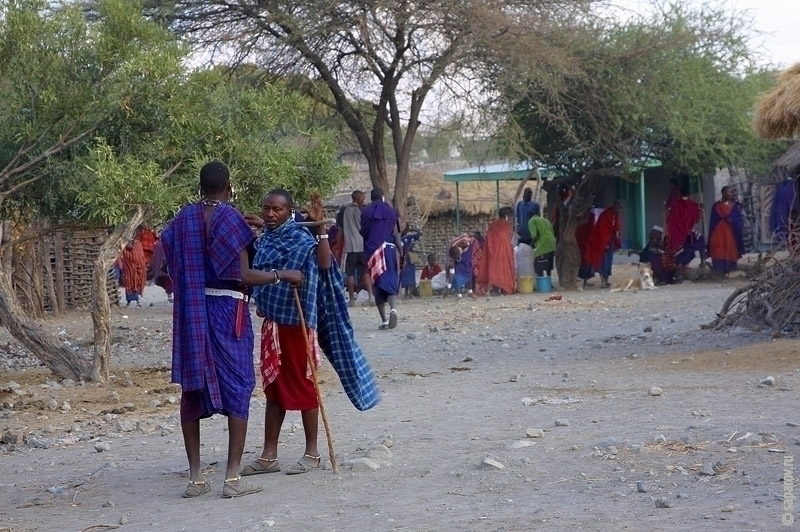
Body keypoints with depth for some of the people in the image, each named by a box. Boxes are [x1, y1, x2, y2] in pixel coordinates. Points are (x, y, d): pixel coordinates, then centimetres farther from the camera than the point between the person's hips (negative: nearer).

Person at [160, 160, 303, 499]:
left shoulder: (184, 218, 6)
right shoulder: (230, 219, -9)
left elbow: (173, 267, 8)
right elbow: (244, 276, -13)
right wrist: (282, 275, -2)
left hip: (190, 312, 5)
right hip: (227, 310, -5)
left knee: (193, 389, 9)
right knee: (237, 388, 1)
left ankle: (195, 477, 11)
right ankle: (233, 477, -2)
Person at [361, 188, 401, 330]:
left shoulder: (365, 213, 4)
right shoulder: (390, 211, 3)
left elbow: (363, 232, 4)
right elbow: (395, 233, 0)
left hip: (373, 251, 0)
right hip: (389, 249, 0)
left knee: (378, 285, 6)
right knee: (391, 283, 3)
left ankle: (384, 320, 2)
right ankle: (393, 308, -27)